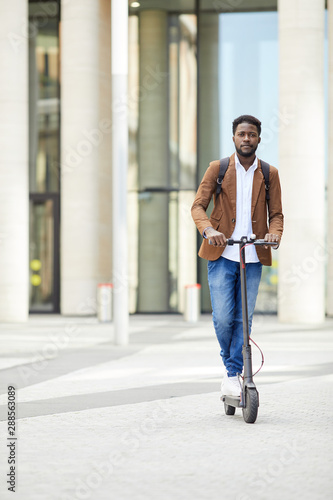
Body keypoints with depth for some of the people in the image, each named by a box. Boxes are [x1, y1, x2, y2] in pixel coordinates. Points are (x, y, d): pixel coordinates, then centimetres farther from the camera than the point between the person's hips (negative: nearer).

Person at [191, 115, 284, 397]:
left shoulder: (270, 174, 9)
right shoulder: (217, 169, 5)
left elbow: (276, 213, 9)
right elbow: (198, 205, 0)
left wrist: (274, 233, -13)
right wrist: (208, 229, -20)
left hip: (253, 258, 1)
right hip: (222, 255, -1)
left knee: (243, 320, 0)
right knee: (222, 318, -7)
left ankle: (233, 375, 9)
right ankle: (229, 362, 19)